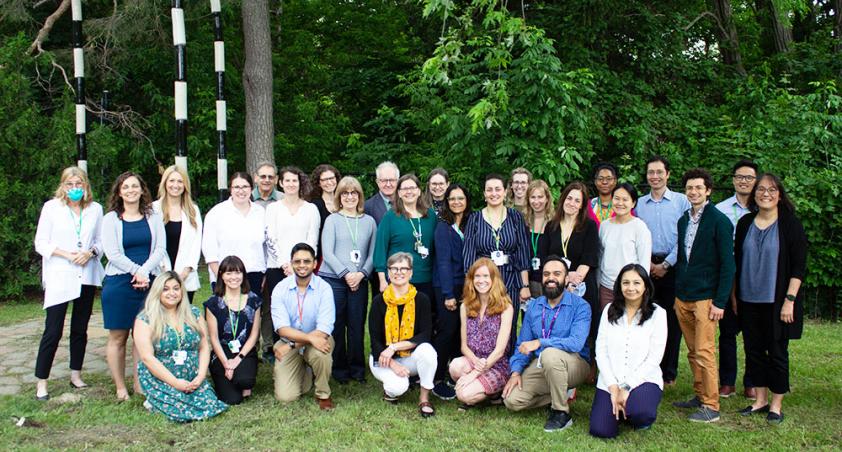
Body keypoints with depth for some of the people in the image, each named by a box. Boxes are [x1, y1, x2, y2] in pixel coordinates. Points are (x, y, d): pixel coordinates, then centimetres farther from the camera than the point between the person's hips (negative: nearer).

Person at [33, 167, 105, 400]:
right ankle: (41, 382, 6)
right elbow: (40, 243, -1)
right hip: (59, 277, -3)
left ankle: (76, 375, 24)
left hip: (87, 276, 3)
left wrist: (90, 252, -11)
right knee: (53, 331, -4)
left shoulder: (96, 209, 5)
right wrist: (67, 254, -14)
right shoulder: (51, 207, -1)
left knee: (80, 328, 12)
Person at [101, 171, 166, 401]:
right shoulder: (111, 219, 3)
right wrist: (136, 271, -12)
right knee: (118, 337, 2)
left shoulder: (153, 218, 9)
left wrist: (144, 272, -12)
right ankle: (120, 388, 10)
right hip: (119, 283, -2)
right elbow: (112, 253, -6)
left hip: (149, 283, 2)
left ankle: (140, 385, 11)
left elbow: (160, 249, 1)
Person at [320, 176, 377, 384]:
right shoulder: (332, 220, 3)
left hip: (359, 281, 2)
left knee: (357, 326, 3)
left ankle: (357, 368, 18)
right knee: (336, 326, 3)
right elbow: (327, 253, -3)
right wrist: (346, 274, -10)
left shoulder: (369, 221, 9)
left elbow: (372, 253, 8)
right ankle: (339, 368, 16)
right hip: (333, 279, -2)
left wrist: (361, 274, -6)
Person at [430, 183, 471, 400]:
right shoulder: (443, 227, -7)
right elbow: (443, 261, -11)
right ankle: (436, 379, 4)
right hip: (447, 286, -5)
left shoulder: (470, 224, 8)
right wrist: (448, 294, -14)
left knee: (461, 331, 6)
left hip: (465, 285, 5)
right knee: (447, 330, -6)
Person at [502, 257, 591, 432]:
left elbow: (576, 343, -26)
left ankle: (561, 412, -19)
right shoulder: (533, 306, 6)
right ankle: (560, 394, 6)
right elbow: (523, 344, 8)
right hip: (540, 366, 5)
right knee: (511, 400, -15)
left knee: (550, 354, -38)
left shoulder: (580, 306, -12)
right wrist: (516, 371, -7)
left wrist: (540, 343, -32)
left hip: (575, 365, -5)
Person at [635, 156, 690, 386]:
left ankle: (669, 373, 12)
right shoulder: (639, 204, 10)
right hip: (646, 267, 2)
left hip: (672, 267, -2)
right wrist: (644, 263, -3)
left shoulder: (681, 201, 1)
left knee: (672, 321, 2)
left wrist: (666, 264, -8)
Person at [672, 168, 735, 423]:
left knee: (704, 352, -6)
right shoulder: (683, 221, 13)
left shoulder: (719, 221, -7)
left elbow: (727, 264, -9)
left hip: (705, 297, -6)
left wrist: (720, 302, -14)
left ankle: (711, 406, 1)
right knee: (692, 352, 12)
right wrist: (677, 292, 14)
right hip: (683, 297, 6)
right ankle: (700, 396, 22)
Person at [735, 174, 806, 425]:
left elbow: (799, 265, -8)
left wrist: (790, 300, -14)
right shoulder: (745, 223, 6)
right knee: (753, 350, 10)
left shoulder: (790, 224, -6)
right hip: (749, 300, 4)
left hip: (777, 300, -4)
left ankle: (776, 404, 17)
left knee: (777, 352, 4)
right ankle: (760, 400, 23)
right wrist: (734, 295, 10)